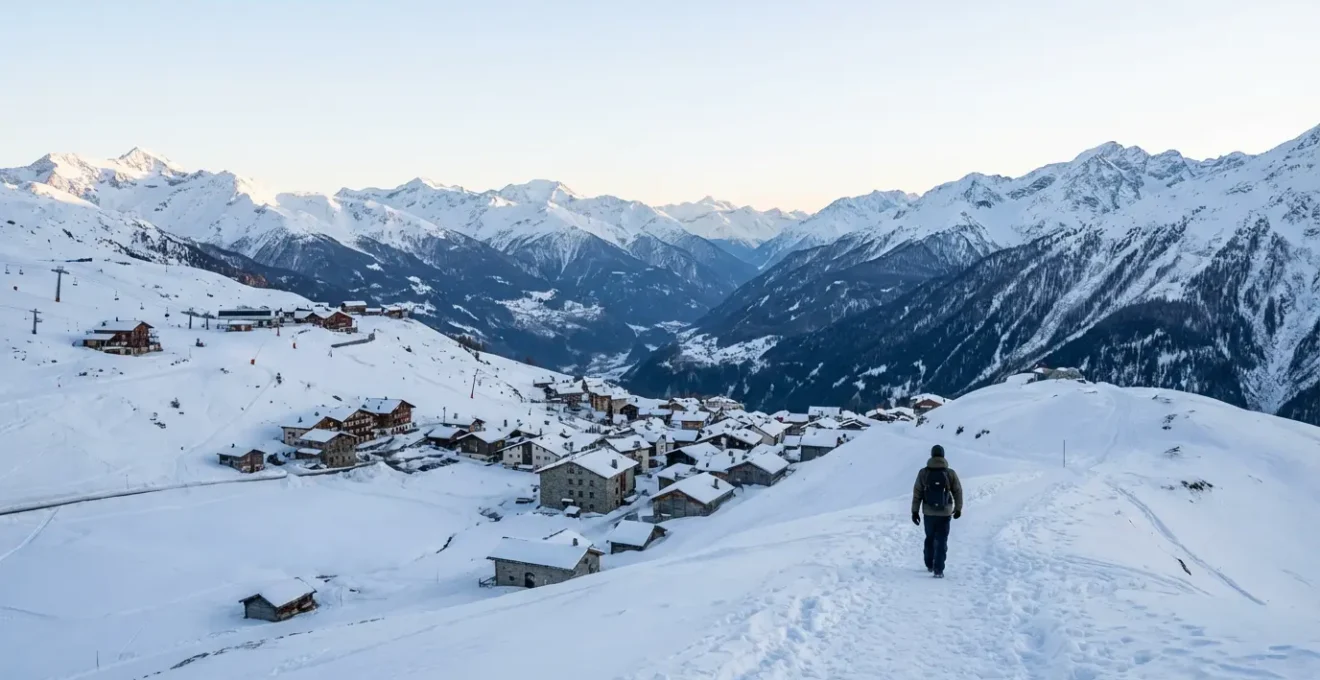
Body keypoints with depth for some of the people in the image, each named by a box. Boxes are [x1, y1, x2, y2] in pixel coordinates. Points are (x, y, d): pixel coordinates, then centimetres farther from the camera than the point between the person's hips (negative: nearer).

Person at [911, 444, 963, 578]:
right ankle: (938, 570, -3)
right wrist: (958, 509, 15)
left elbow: (917, 493, -3)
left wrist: (915, 511, 4)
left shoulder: (923, 472, -6)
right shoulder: (950, 473, -6)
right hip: (945, 513, -1)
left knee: (930, 539, 21)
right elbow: (958, 492, 1)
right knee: (941, 541, 3)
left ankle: (929, 565, 32)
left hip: (929, 513, 2)